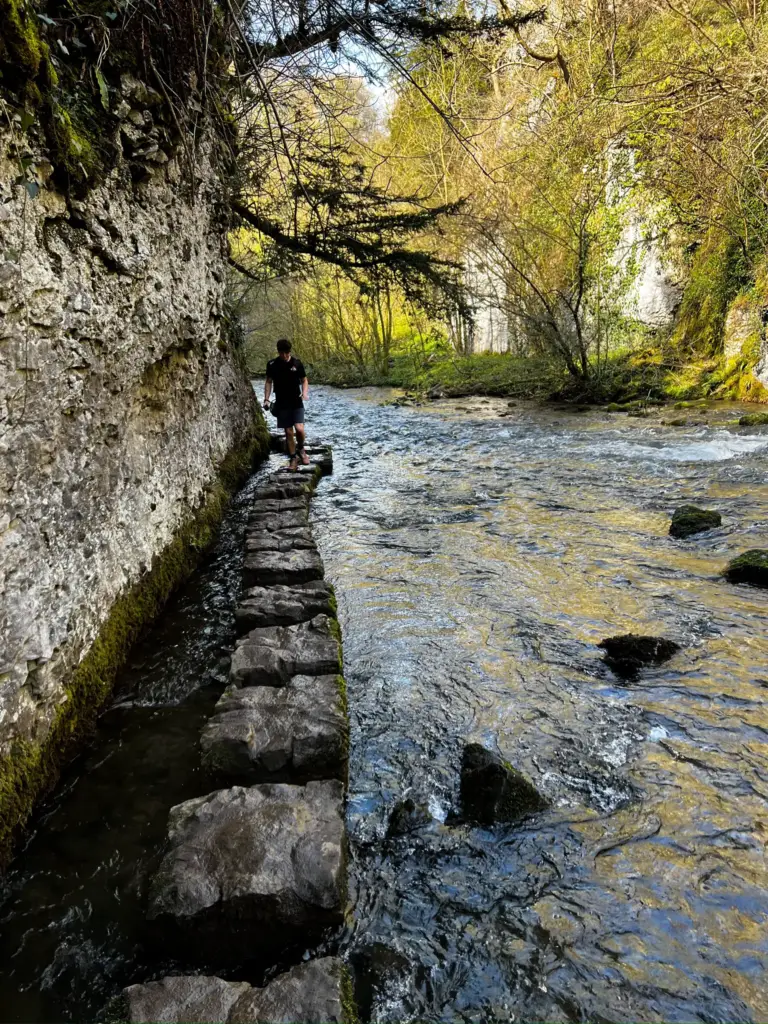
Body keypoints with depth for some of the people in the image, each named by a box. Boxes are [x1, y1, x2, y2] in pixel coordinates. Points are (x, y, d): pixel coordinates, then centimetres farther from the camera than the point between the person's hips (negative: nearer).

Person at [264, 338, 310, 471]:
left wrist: (305, 393, -12)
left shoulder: (297, 363, -3)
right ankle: (293, 458, 15)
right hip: (281, 404, 1)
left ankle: (301, 449, 13)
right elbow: (269, 382, 8)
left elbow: (304, 380, 6)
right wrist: (266, 399, -1)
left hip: (296, 403, -1)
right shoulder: (272, 365, -1)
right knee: (288, 432, 3)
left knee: (299, 428, -16)